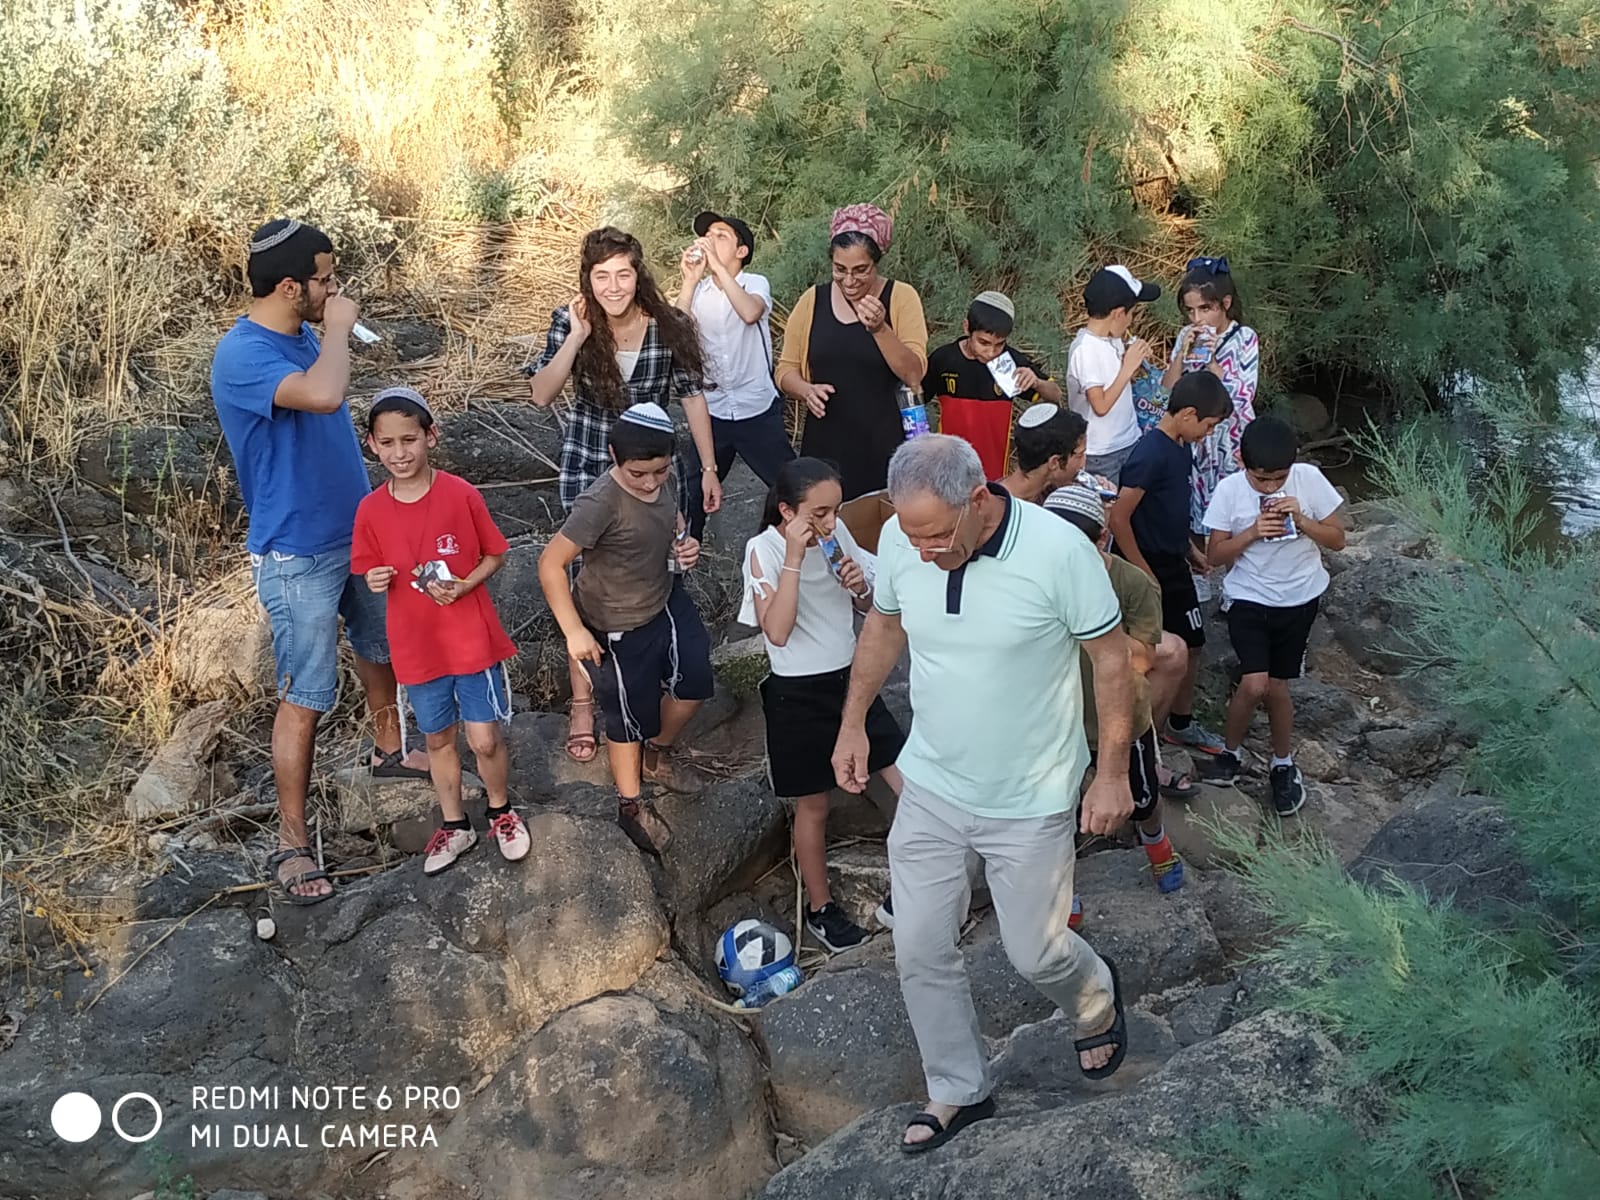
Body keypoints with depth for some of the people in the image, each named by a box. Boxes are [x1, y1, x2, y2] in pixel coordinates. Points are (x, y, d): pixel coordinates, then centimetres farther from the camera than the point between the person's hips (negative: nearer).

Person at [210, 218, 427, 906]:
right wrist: (339, 328, -27)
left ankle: (389, 751, 49)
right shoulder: (243, 356, -26)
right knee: (306, 697, -3)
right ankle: (292, 843, 8)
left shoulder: (302, 336, 2)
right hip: (297, 556, -9)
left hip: (356, 533, 9)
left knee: (381, 648, 25)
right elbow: (324, 394, -45)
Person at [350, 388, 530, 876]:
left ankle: (500, 811, 30)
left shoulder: (462, 495, -13)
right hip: (415, 645, 2)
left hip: (472, 638, -2)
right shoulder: (371, 510, -7)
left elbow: (494, 554, -2)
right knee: (438, 739, 17)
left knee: (484, 739, 2)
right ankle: (454, 825, 36)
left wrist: (465, 585, -18)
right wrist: (375, 581, -18)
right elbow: (372, 571, 5)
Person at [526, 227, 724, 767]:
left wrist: (709, 469, 1)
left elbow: (693, 396, -1)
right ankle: (582, 704, 9)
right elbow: (541, 395, -16)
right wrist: (575, 338, -27)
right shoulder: (571, 322, -10)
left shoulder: (669, 326, -10)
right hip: (590, 468, -1)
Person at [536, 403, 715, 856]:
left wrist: (686, 544, -10)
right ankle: (631, 805, 35)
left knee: (693, 682, 20)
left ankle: (659, 754, 49)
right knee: (631, 717, 10)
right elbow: (551, 563, -30)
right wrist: (574, 632, -33)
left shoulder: (662, 481, -10)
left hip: (667, 599, 7)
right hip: (620, 628, -7)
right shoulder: (601, 504, -32)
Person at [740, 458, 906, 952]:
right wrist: (794, 557, -29)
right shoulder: (764, 549, -17)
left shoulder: (837, 533, -3)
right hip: (798, 693, -5)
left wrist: (860, 586, -13)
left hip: (850, 678, 5)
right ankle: (820, 908, 31)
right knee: (813, 806, 10)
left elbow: (867, 607, 10)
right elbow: (777, 631, -27)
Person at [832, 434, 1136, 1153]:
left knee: (1035, 952, 9)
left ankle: (1096, 1002, 46)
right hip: (930, 787, 4)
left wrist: (1112, 774, -11)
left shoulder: (1057, 550, -26)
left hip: (1030, 801, -4)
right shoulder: (900, 540, -14)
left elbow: (1111, 659, -13)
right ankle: (959, 1092, 33)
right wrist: (853, 722, 8)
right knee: (920, 952, 9)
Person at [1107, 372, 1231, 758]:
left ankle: (1182, 724, 35)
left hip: (1174, 566, 9)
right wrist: (1144, 575, -21)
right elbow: (1119, 518, -25)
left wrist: (1189, 549, 19)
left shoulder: (1180, 448, 4)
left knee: (1191, 645, 18)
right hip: (1148, 570, -9)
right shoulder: (1150, 454, -24)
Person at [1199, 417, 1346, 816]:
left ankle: (1283, 765, 33)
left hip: (1299, 599, 1)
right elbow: (1215, 554, -7)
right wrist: (1252, 532, -23)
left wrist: (1301, 519, -22)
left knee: (1276, 685, 10)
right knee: (1254, 684, -14)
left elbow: (1337, 539, -5)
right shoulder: (1229, 490, -14)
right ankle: (1230, 751, 14)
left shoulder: (1309, 479, -12)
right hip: (1248, 599, -1)